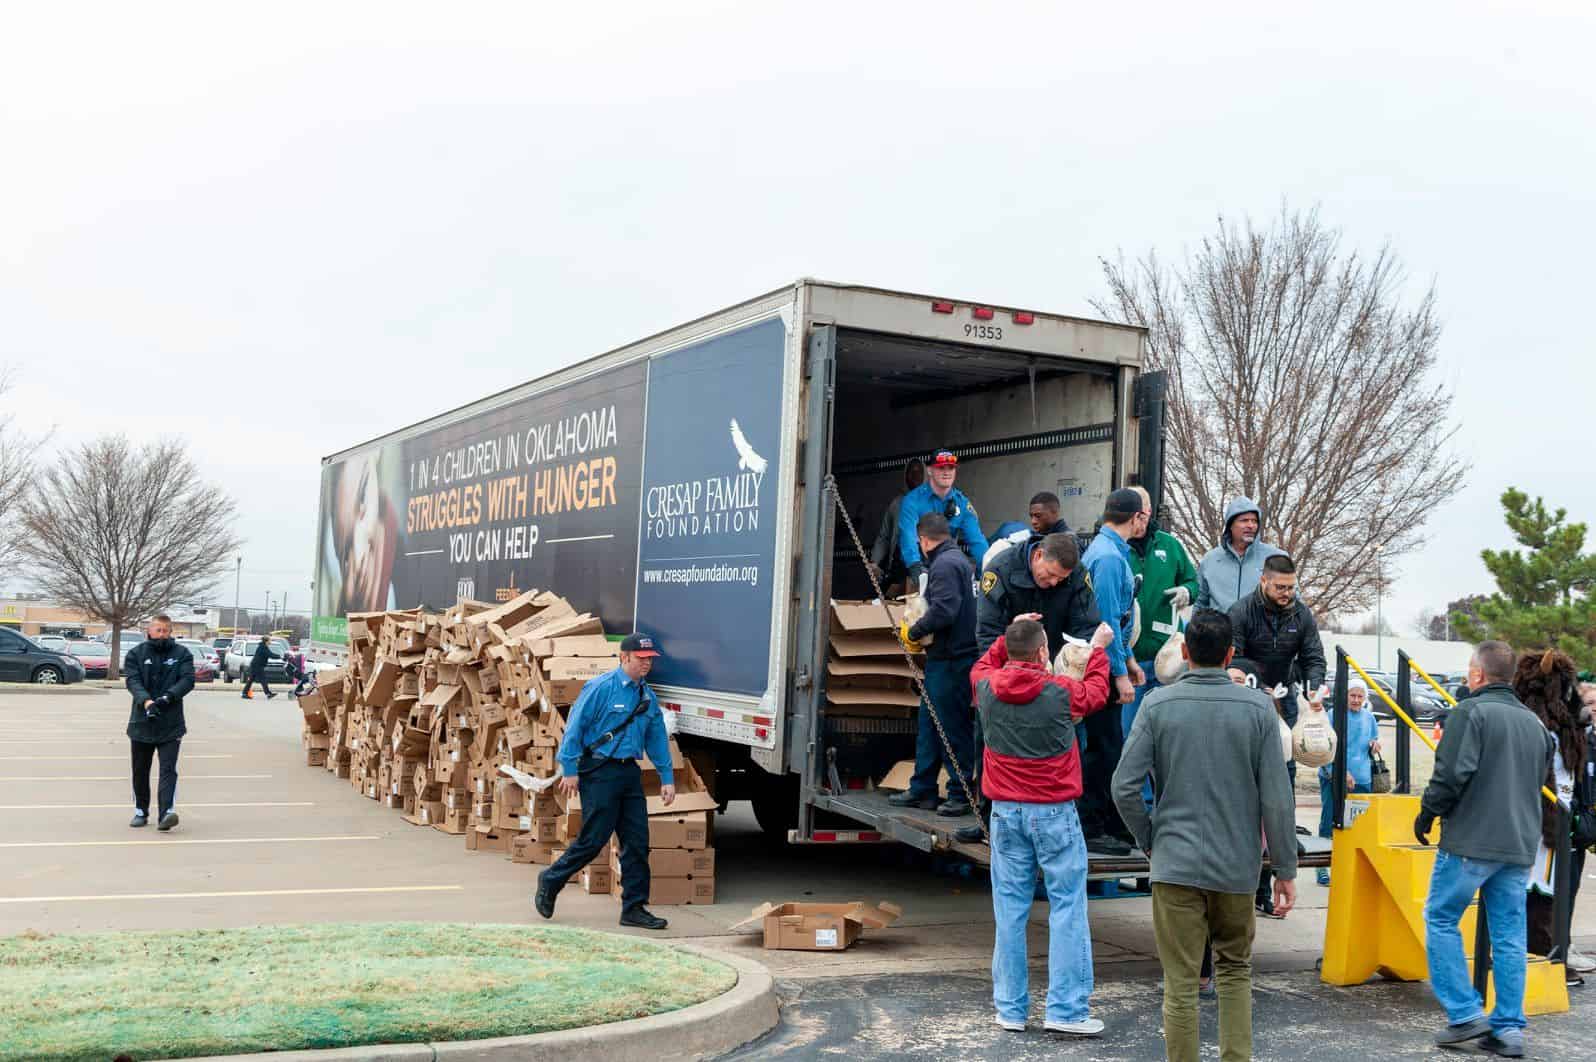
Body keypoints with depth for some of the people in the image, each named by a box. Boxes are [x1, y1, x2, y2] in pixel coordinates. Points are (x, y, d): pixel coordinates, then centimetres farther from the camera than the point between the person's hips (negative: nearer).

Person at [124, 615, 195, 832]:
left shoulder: (182, 654, 4)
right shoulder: (136, 654, 4)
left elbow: (188, 680, -7)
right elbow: (133, 681, -9)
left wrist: (167, 697, -24)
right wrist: (146, 701, -27)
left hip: (171, 724, -2)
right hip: (142, 722, 2)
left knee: (168, 769, -12)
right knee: (140, 771, 14)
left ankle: (167, 812, -21)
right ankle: (141, 812, 28)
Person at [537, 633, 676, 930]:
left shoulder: (648, 696, 12)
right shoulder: (600, 688, -10)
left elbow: (658, 739, 18)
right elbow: (574, 727, -10)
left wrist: (667, 778, 13)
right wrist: (570, 769, -13)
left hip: (630, 772, 7)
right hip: (599, 771, -7)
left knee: (637, 841, 3)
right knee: (593, 839, -3)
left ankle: (634, 908, 10)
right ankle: (550, 881, 19)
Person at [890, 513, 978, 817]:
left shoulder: (945, 564, -15)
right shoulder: (958, 559, 17)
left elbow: (943, 611, -26)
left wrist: (913, 633, -12)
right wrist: (918, 633, 20)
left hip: (950, 659, -11)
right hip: (943, 657, 11)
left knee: (953, 727, -3)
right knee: (928, 725, 16)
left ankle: (960, 794, 5)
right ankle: (922, 790, 23)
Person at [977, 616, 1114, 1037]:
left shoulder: (986, 688, -2)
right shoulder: (1061, 692, -11)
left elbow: (984, 665, 24)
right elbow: (1097, 692, 13)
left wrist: (1009, 635, 29)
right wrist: (1098, 649, 26)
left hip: (1005, 811, 4)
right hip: (1054, 812, -4)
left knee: (1010, 909, 7)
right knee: (1067, 907, 2)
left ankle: (1011, 1009, 12)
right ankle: (1066, 1009, 0)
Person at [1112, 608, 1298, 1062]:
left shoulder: (1157, 705, -4)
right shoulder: (1258, 708, -4)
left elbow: (1124, 787, -9)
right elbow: (1276, 797, -5)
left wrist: (1150, 840, 7)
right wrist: (1285, 870, 3)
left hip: (1175, 865, -1)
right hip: (1237, 866, 1)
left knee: (1181, 983, 4)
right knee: (1235, 969, 20)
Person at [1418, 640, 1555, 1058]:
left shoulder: (1471, 712, -10)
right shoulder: (1534, 723, 13)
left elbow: (1453, 774, -18)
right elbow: (1538, 783, 21)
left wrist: (1427, 812, -5)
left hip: (1470, 840, -6)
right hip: (1520, 845, 7)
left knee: (1441, 919, 6)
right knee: (1509, 935, 8)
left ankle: (1466, 1014, 1)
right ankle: (1508, 1029, 9)